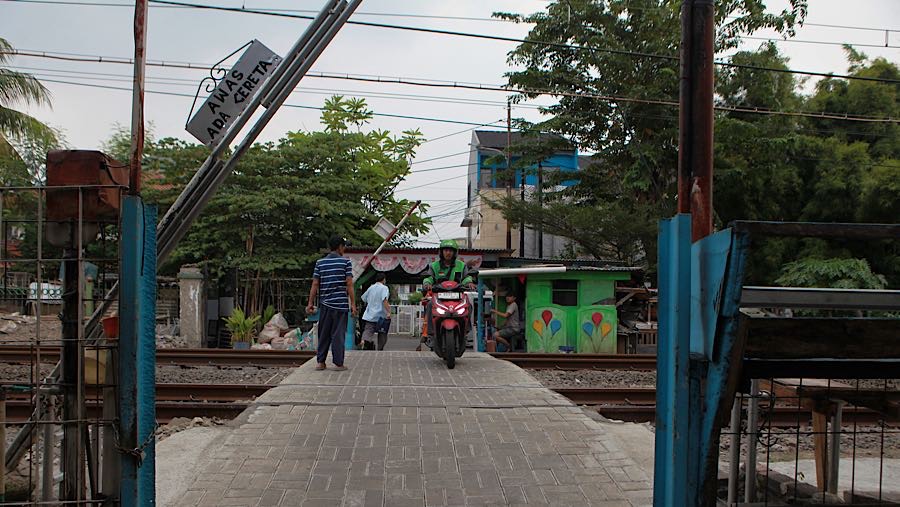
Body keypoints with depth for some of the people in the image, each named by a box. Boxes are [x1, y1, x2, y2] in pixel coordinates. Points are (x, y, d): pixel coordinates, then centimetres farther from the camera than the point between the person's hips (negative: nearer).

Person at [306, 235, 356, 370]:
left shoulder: (320, 262, 7)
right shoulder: (346, 262, -3)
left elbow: (315, 284, 3)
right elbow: (349, 284, -7)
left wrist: (310, 303, 7)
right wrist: (353, 303, -4)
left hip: (325, 304, 3)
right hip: (341, 303, -3)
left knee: (323, 334, 12)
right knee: (338, 334, 1)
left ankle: (320, 362, 13)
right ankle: (338, 363, 3)